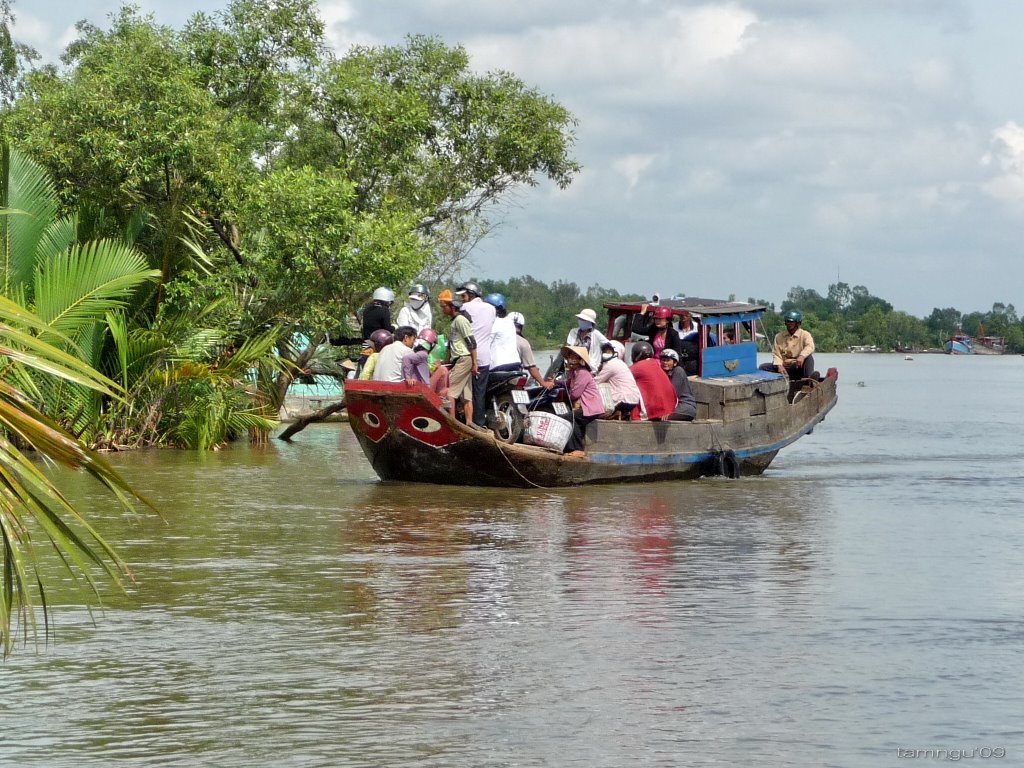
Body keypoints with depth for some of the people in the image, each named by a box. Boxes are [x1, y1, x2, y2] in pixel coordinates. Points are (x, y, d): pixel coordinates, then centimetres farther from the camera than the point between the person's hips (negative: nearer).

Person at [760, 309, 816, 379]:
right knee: (763, 367, -21)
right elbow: (776, 354, 5)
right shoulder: (779, 336, 11)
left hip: (797, 368, -3)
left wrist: (802, 356, -40)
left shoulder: (804, 335, 2)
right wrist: (779, 366, -17)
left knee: (809, 357, -31)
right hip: (783, 368, 3)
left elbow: (810, 347, -19)